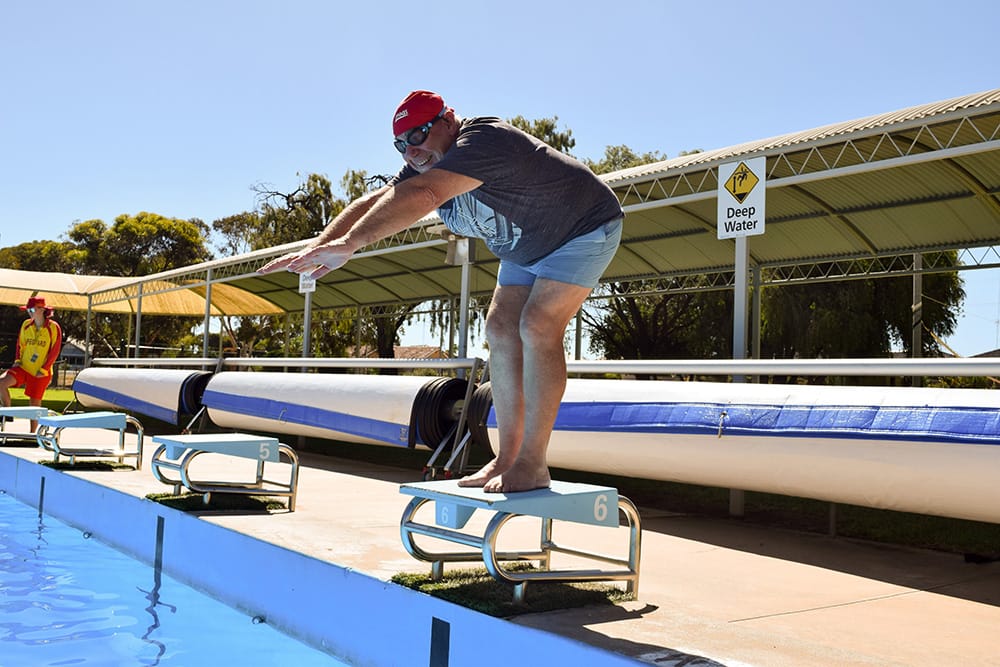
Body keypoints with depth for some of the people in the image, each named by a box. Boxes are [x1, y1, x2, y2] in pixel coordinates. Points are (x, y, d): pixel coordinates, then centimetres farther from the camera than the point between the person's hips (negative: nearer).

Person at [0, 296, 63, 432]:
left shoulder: (53, 327, -9)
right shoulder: (26, 325, 4)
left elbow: (54, 351, -8)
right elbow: (20, 344, 16)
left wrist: (44, 370, -11)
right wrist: (17, 360, 2)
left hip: (40, 373, -4)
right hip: (24, 367, 4)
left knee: (34, 404, 3)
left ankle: (32, 433, 18)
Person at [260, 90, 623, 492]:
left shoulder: (484, 142, -35)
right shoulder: (425, 166, -6)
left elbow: (421, 196, -50)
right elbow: (373, 203, -16)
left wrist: (349, 244, -57)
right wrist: (318, 246, -32)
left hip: (585, 228, -9)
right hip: (527, 246, 10)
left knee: (538, 327, -22)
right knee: (501, 329, 0)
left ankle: (533, 464, -17)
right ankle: (506, 458, 2)